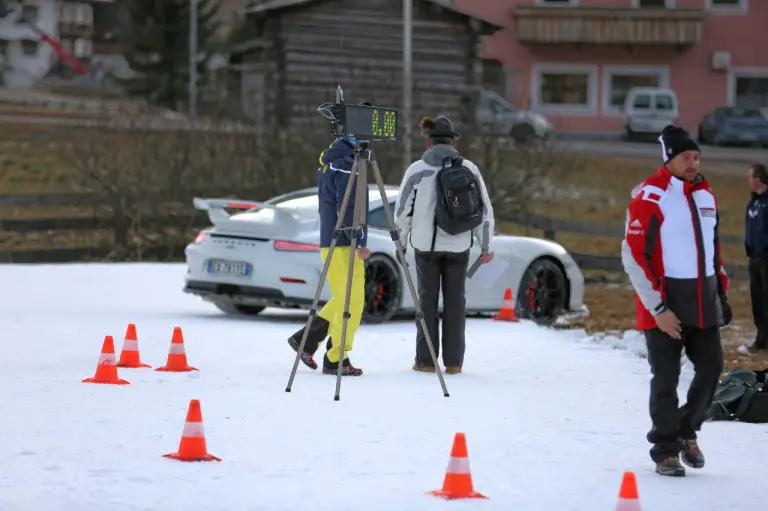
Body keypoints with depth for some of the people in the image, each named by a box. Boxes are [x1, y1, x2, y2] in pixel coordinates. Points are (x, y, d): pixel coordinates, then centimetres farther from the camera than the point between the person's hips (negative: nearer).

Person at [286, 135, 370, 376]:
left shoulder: (329, 164, 16)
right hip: (344, 244, -10)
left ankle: (305, 339, 20)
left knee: (343, 298, 19)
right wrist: (358, 242, -19)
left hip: (330, 242, 10)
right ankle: (336, 360, -3)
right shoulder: (345, 166, -15)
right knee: (350, 301, -6)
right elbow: (347, 209, -21)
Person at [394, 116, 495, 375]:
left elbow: (403, 210, 0)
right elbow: (484, 208, 3)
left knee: (427, 299, 7)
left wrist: (400, 243, 13)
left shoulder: (417, 169, -4)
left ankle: (426, 360, 7)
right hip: (459, 244, 1)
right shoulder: (469, 169, 0)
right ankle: (453, 361, 7)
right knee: (455, 300, 7)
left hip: (426, 244, -1)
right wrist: (486, 246, 12)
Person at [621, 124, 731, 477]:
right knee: (666, 376, 0)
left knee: (711, 367, 6)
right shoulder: (649, 198, -12)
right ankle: (665, 450, 12)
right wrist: (658, 308, -16)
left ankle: (687, 431, 27)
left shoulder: (705, 195, 11)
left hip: (704, 302, 6)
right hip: (665, 302, -6)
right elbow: (634, 256, -15)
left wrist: (721, 293, 17)